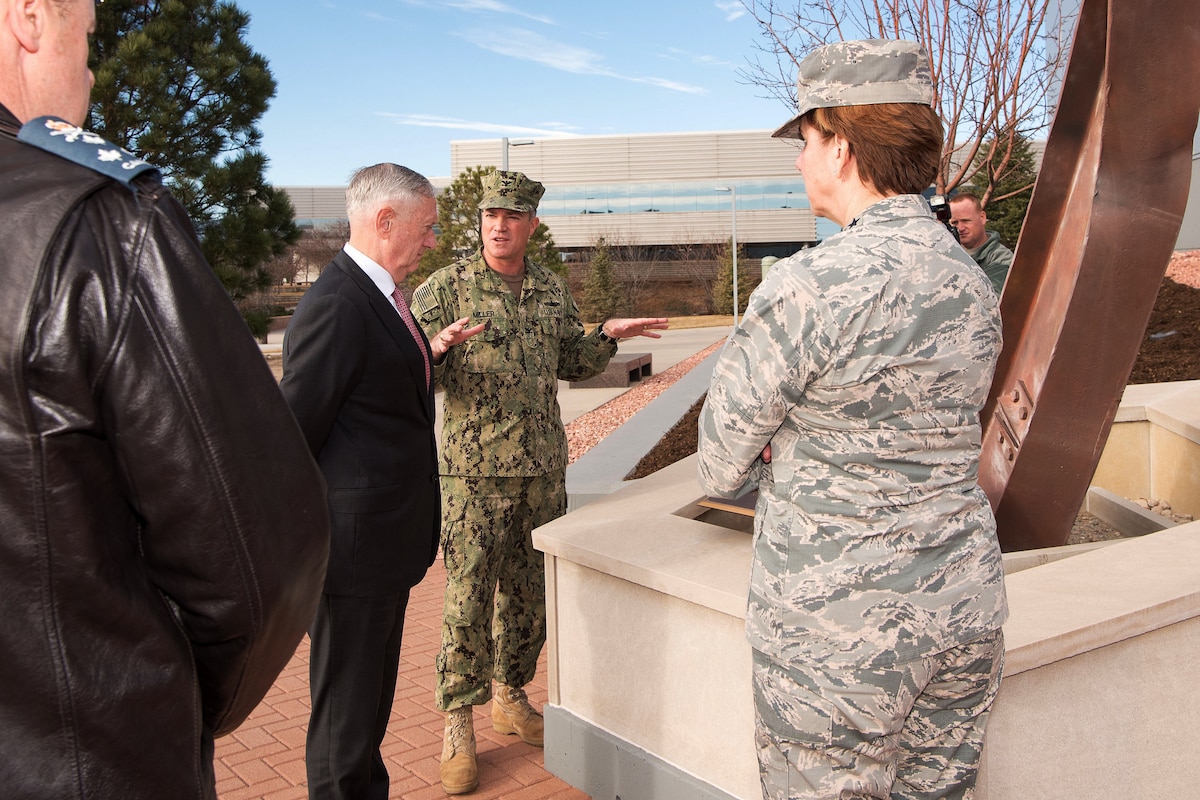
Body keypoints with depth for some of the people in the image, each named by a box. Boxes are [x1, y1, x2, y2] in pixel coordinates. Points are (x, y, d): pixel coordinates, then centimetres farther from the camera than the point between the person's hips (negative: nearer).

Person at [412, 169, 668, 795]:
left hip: (544, 468, 5)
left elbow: (571, 364, 20)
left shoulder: (552, 290, 10)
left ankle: (510, 695, 31)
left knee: (529, 592, 13)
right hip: (476, 471, -4)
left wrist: (607, 337, 3)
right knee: (468, 597, -2)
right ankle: (459, 725, 12)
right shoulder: (445, 289, -4)